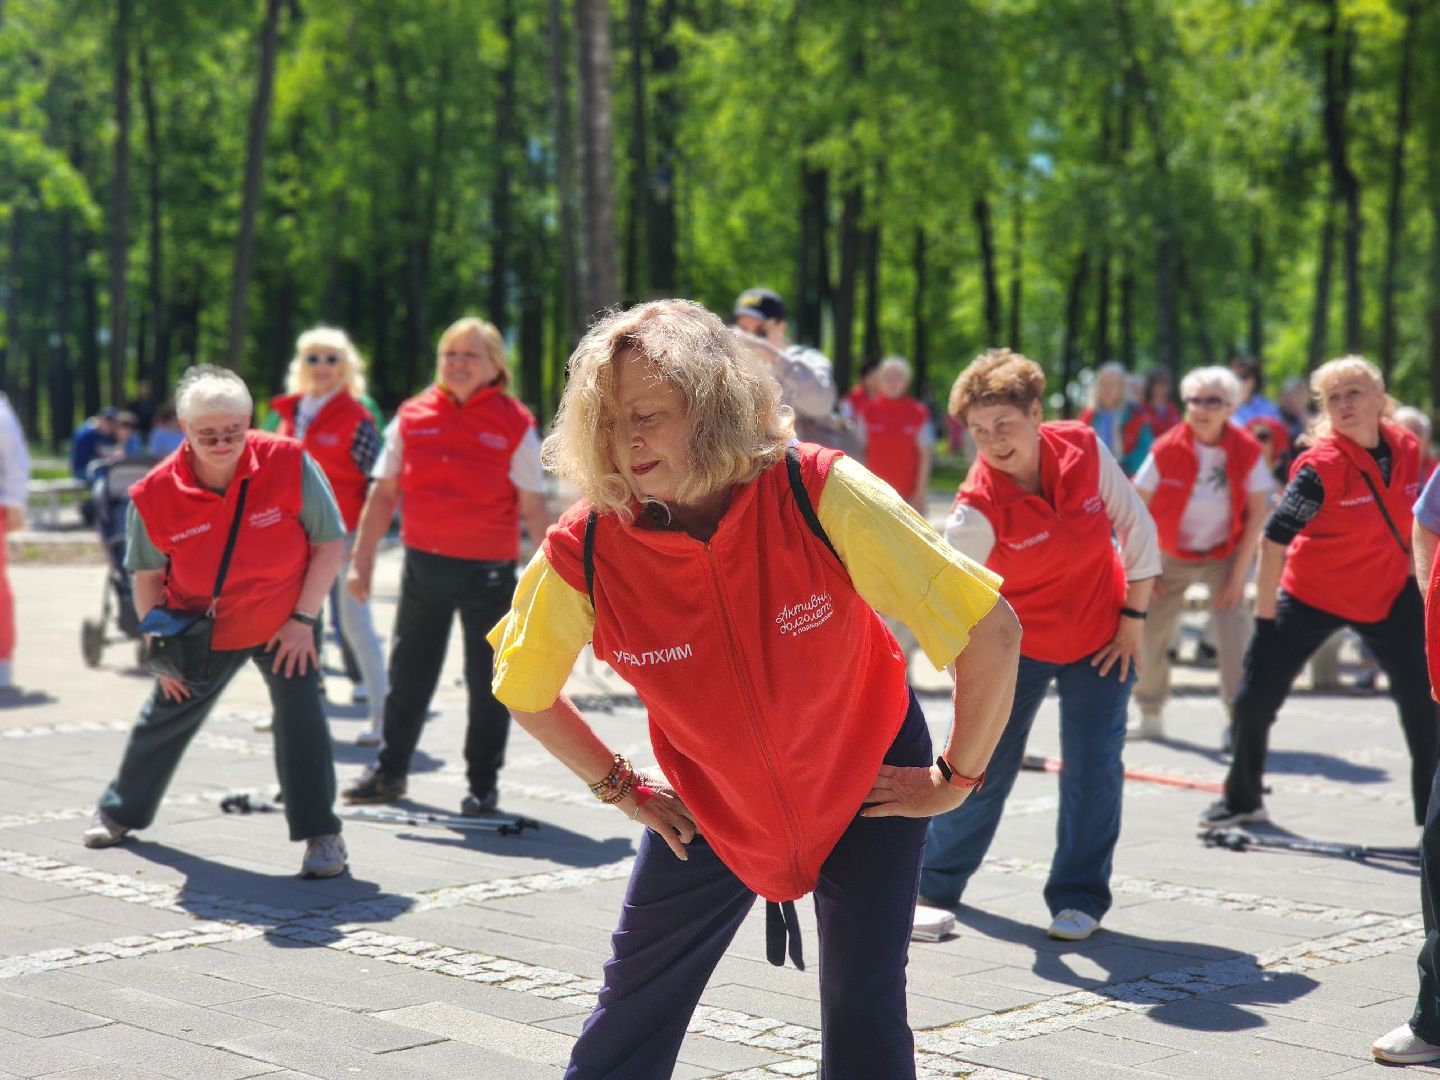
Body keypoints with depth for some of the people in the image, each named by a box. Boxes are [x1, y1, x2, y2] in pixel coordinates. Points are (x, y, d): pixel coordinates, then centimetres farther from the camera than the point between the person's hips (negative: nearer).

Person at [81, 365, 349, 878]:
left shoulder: (290, 464, -25)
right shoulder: (156, 495, -21)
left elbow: (330, 544, -14)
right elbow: (148, 577, -4)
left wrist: (303, 619, -16)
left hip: (283, 625, -2)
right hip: (202, 629, 2)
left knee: (301, 713, -18)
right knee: (167, 716, 18)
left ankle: (322, 836, -5)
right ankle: (121, 811, 43)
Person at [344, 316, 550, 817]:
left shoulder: (515, 423, -4)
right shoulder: (412, 417, 3)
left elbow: (533, 506, -4)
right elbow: (383, 494, 7)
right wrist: (362, 561, 4)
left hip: (489, 570, -3)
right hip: (423, 564, 3)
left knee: (488, 682, 7)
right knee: (408, 675, 13)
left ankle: (483, 784, 19)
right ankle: (389, 771, 27)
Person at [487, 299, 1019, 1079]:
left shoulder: (821, 494, -30)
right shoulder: (583, 552, -23)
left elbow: (991, 630, -24)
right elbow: (521, 687, 0)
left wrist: (957, 780, -15)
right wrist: (619, 789, 3)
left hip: (866, 784, -2)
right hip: (711, 807, 2)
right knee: (631, 1008, 7)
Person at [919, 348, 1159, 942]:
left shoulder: (1085, 448, -17)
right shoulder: (978, 508, -26)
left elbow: (1137, 529, -5)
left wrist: (1133, 617, -4)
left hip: (1101, 638, 2)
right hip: (1017, 643, -2)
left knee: (1093, 766, -4)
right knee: (979, 764, 2)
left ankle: (1079, 897, 11)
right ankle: (935, 881, 24)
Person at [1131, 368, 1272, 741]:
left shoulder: (1247, 451, -16)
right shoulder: (1167, 450, -16)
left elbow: (1257, 513, -11)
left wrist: (1239, 573, -13)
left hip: (1225, 553, -1)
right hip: (1172, 555, 1)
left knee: (1233, 632, -18)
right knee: (1148, 631, -1)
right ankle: (1150, 716, 18)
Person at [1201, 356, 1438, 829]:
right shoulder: (1322, 465, -22)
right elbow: (1274, 538, -21)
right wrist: (1265, 617, -18)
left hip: (1388, 594, 4)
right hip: (1312, 595, -3)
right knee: (1256, 697, 0)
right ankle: (1241, 799, 24)